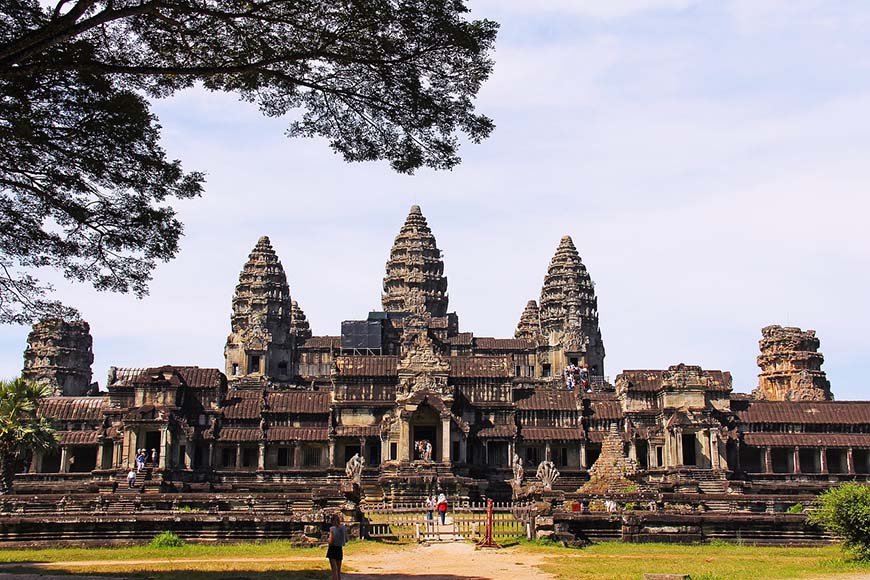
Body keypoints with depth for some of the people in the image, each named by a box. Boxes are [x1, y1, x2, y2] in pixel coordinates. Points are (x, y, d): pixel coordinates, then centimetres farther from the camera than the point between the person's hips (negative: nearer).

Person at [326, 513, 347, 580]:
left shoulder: (332, 528, -14)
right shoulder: (344, 528, 1)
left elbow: (330, 541, -19)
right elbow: (346, 540, 11)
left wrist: (327, 540, 2)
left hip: (332, 550, -5)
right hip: (340, 550, 5)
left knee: (334, 570, -3)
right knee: (339, 571, 14)